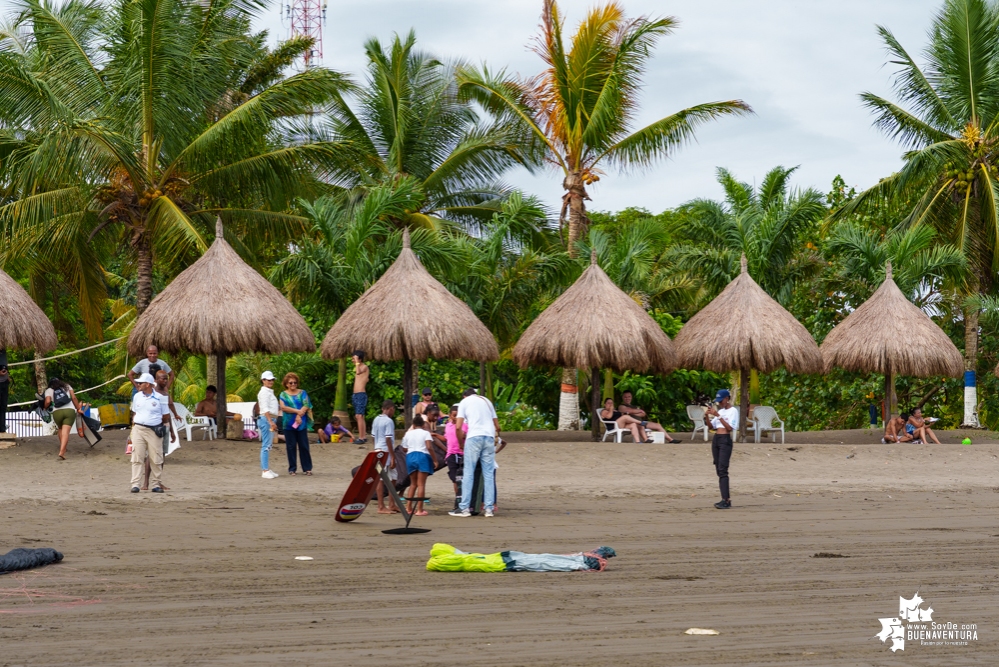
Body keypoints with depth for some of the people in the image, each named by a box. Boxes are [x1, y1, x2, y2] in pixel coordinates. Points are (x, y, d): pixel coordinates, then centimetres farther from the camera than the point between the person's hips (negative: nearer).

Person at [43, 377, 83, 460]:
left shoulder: (49, 390, 14)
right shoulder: (67, 387, 21)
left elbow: (48, 401, -2)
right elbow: (74, 398, 10)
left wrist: (45, 407, 17)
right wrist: (78, 408, 15)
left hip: (57, 412, 0)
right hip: (70, 411, 0)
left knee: (61, 429, 25)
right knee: (66, 431, -9)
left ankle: (62, 447, 34)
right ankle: (62, 452, -22)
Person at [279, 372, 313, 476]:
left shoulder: (302, 393, 10)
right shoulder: (284, 394, 7)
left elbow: (306, 405, -2)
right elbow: (283, 407, -7)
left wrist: (299, 415, -15)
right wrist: (297, 411, -12)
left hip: (301, 424, 0)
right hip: (289, 424, 0)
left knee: (304, 446, 0)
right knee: (291, 447, 1)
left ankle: (307, 468, 3)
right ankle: (292, 469, 8)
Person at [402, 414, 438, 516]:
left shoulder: (408, 434, 13)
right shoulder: (425, 433, 0)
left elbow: (405, 448, 12)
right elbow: (429, 447, -13)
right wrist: (435, 460, -8)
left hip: (410, 456, 4)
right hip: (423, 456, -4)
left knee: (413, 483, 18)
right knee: (421, 484, -4)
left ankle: (408, 507, 12)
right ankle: (419, 509, -7)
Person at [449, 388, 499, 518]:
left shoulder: (465, 401, 13)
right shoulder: (487, 401, 25)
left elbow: (458, 427, 2)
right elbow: (497, 426, 21)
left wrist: (461, 443, 15)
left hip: (474, 437, -4)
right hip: (489, 438, 4)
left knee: (468, 473, 0)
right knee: (489, 474, 6)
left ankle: (465, 508, -4)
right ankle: (489, 508, 2)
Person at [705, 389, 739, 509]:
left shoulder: (733, 411, -5)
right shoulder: (720, 411, 17)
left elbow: (729, 427, -15)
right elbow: (712, 426, 18)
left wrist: (718, 416, -18)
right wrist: (707, 416, 2)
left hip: (725, 440, -8)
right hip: (716, 439, 8)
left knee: (723, 469, -17)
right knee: (718, 470, 5)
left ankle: (726, 500, -23)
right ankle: (725, 499, 7)